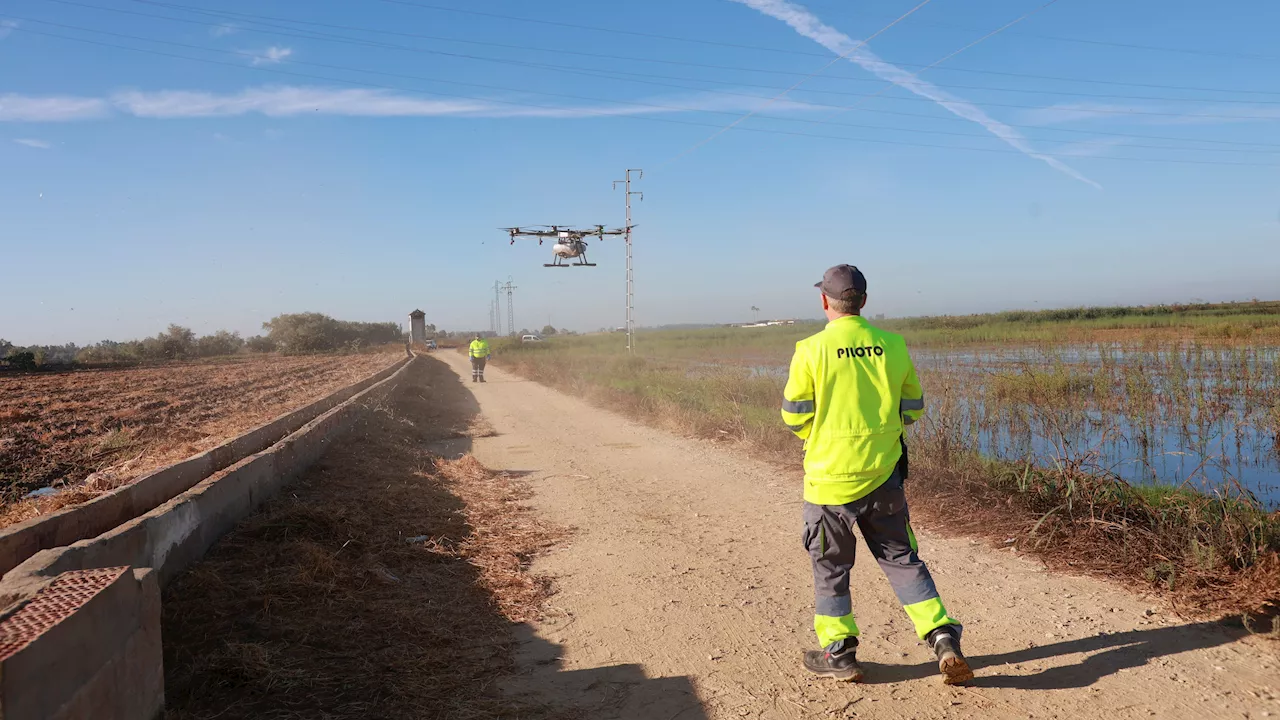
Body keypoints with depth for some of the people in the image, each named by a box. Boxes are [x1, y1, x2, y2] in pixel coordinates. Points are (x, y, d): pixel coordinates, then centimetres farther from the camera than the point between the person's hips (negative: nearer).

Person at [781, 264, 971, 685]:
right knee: (902, 559, 16)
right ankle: (943, 638, 9)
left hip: (830, 477, -3)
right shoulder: (892, 346, -1)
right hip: (883, 474, 3)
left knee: (830, 567, 13)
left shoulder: (811, 350, -12)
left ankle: (838, 654, 22)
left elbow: (794, 415, -8)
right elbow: (913, 408, 7)